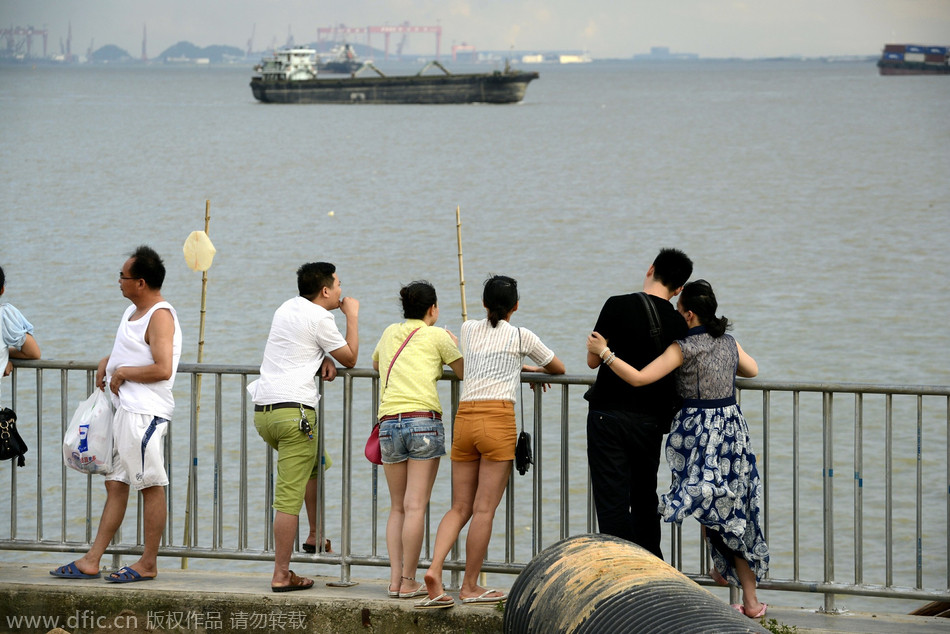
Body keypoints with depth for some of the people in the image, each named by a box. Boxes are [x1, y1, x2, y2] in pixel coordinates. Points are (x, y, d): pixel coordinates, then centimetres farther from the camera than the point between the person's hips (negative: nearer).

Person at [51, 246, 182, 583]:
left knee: (151, 486, -3)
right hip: (125, 411, 10)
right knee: (115, 485, 10)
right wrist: (107, 363, 15)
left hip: (146, 413, -10)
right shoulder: (133, 311, 16)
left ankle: (148, 564, 2)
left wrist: (122, 372, -13)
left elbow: (162, 369, -24)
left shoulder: (160, 316, -14)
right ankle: (91, 561, 12)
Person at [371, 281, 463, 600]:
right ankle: (408, 582, -5)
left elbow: (376, 363, 39)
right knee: (415, 506, -5)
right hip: (424, 421, -4)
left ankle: (395, 578, 3)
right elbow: (464, 371, 15)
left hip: (389, 424, 4)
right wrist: (454, 347, 33)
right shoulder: (437, 336, 4)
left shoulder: (390, 334, 18)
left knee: (397, 507, 11)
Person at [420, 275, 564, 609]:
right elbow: (558, 368, 22)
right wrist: (533, 369, 42)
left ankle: (434, 570, -11)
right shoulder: (522, 337, 6)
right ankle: (470, 586, 2)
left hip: (465, 416, 4)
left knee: (460, 508, 8)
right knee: (484, 509, -1)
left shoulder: (468, 329, 16)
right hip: (498, 418, -4)